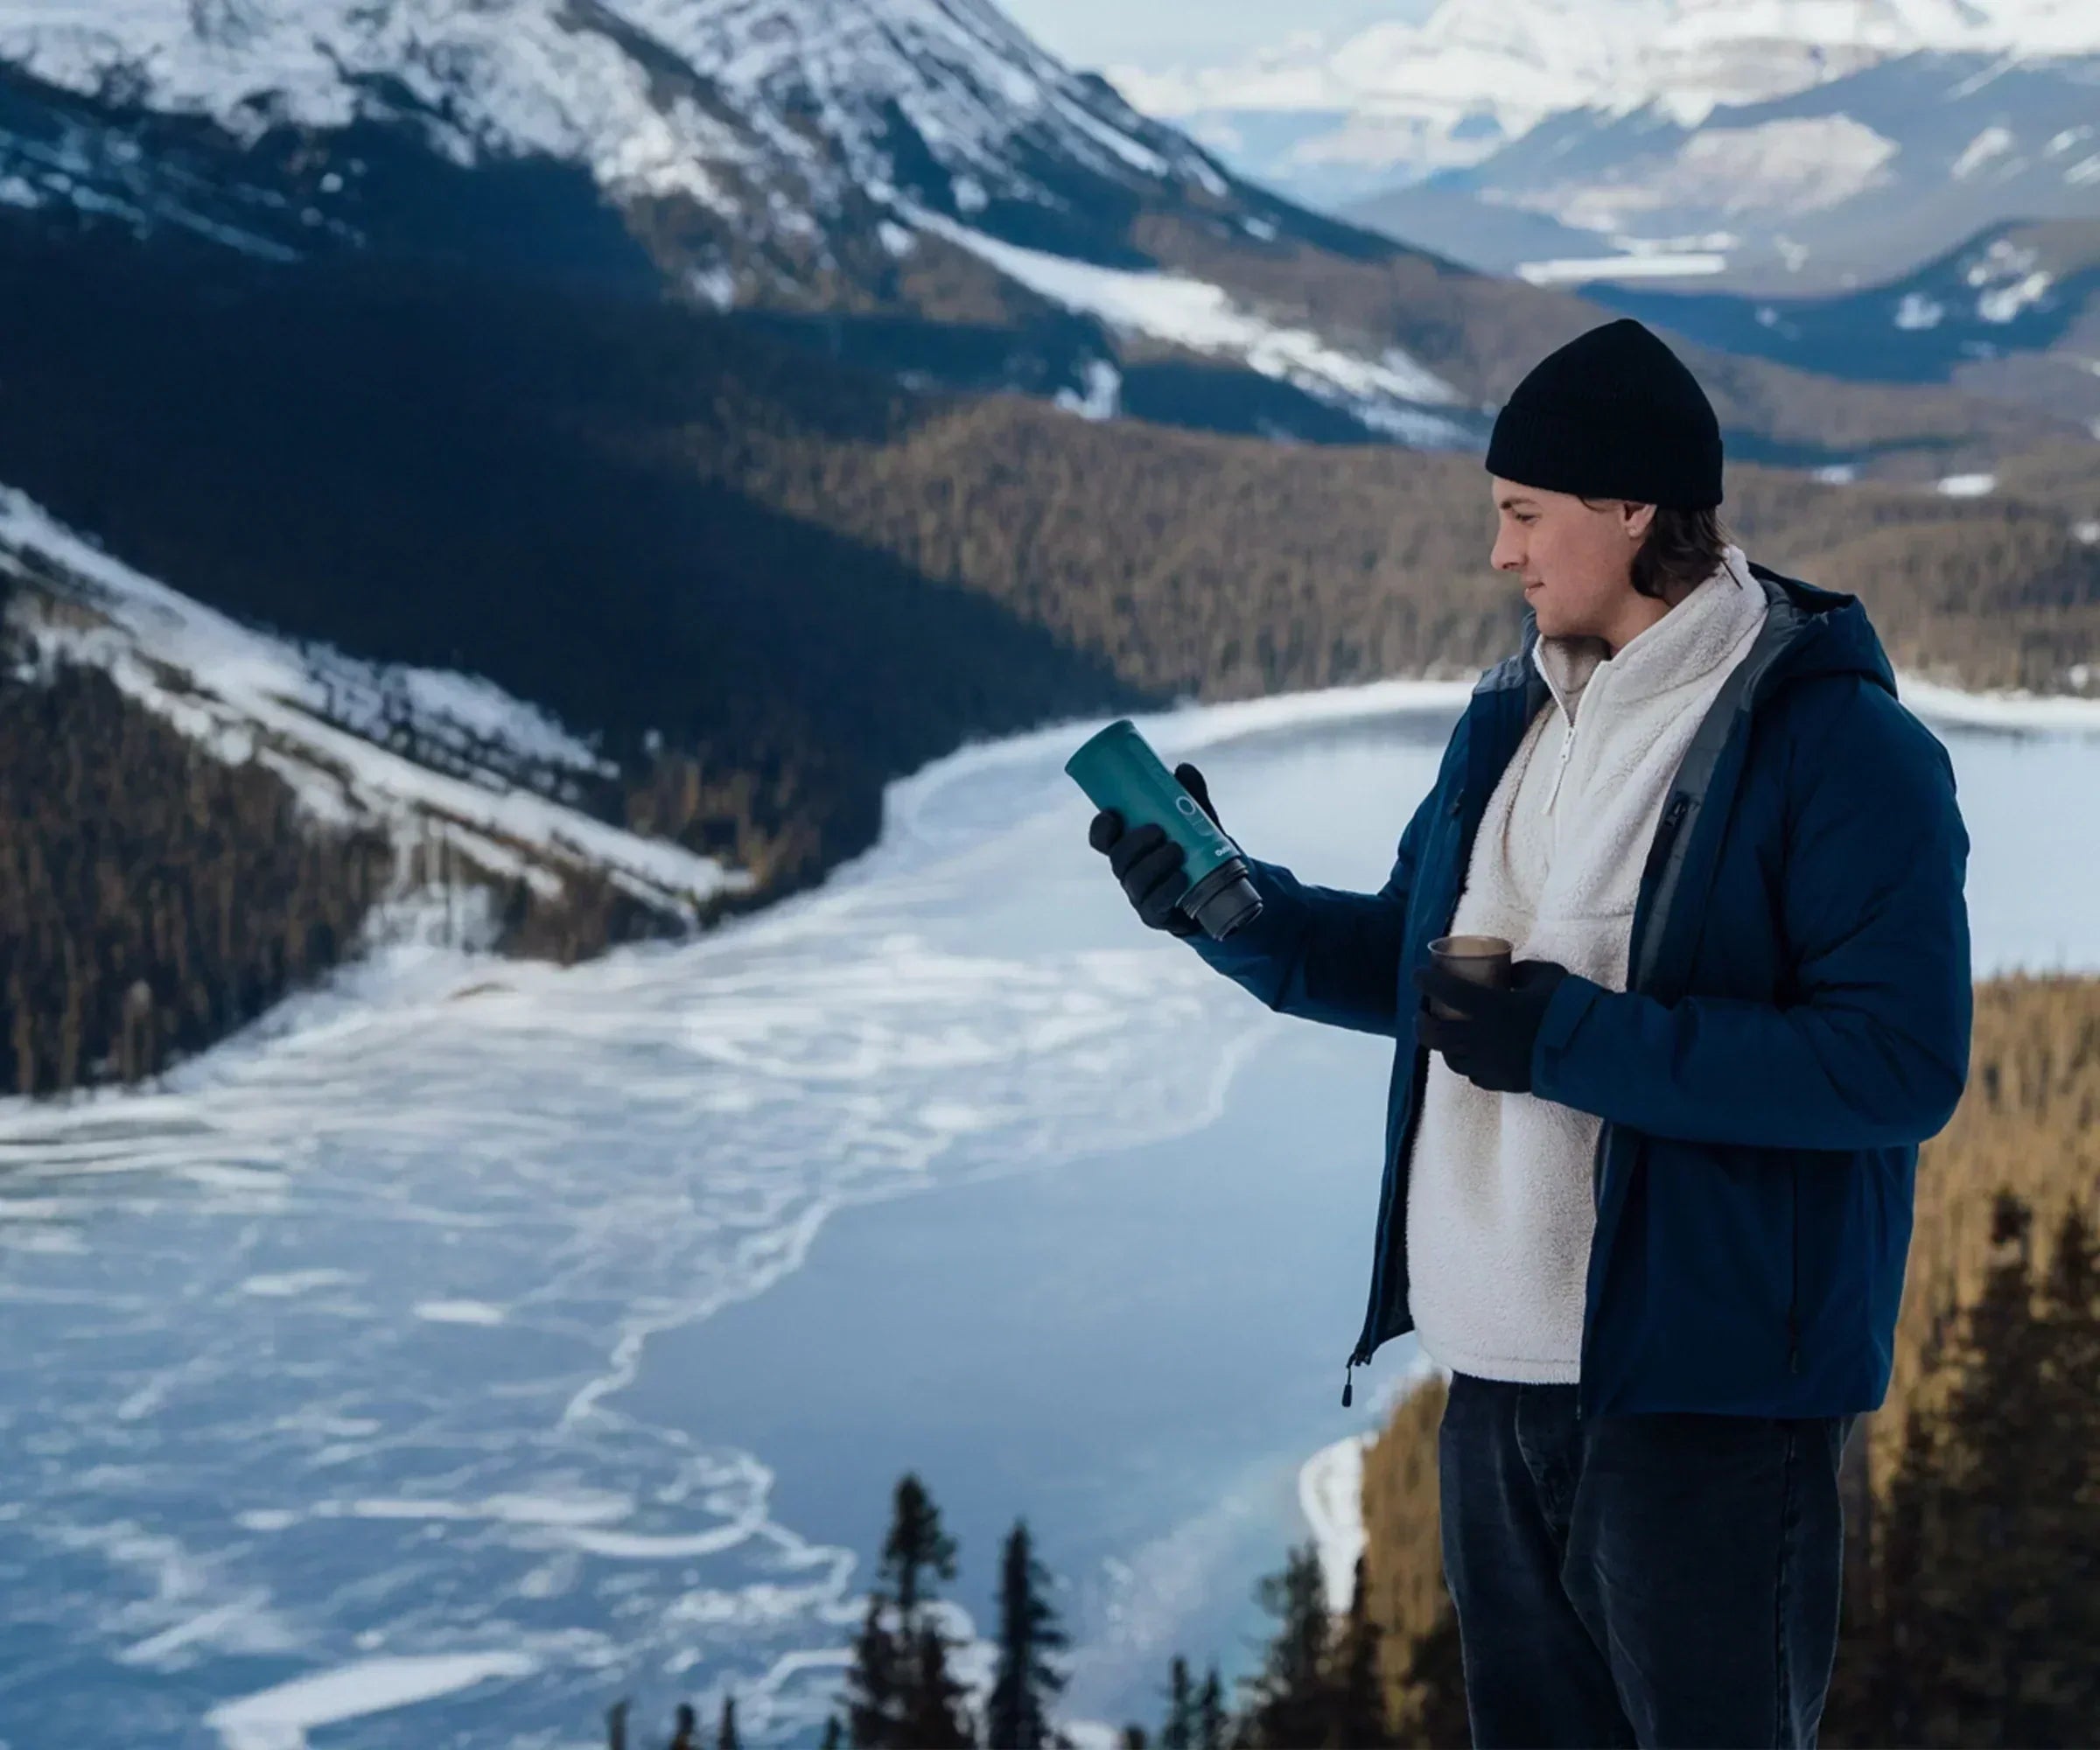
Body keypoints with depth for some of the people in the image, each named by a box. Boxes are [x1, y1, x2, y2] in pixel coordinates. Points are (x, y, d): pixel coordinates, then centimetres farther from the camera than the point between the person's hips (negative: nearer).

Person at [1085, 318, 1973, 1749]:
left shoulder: (1837, 746, -15)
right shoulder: (1516, 716, 10)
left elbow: (1902, 1066, -22)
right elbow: (1411, 959, 20)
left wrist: (1578, 1041, -23)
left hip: (1704, 1393, -8)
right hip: (1498, 1376, 8)